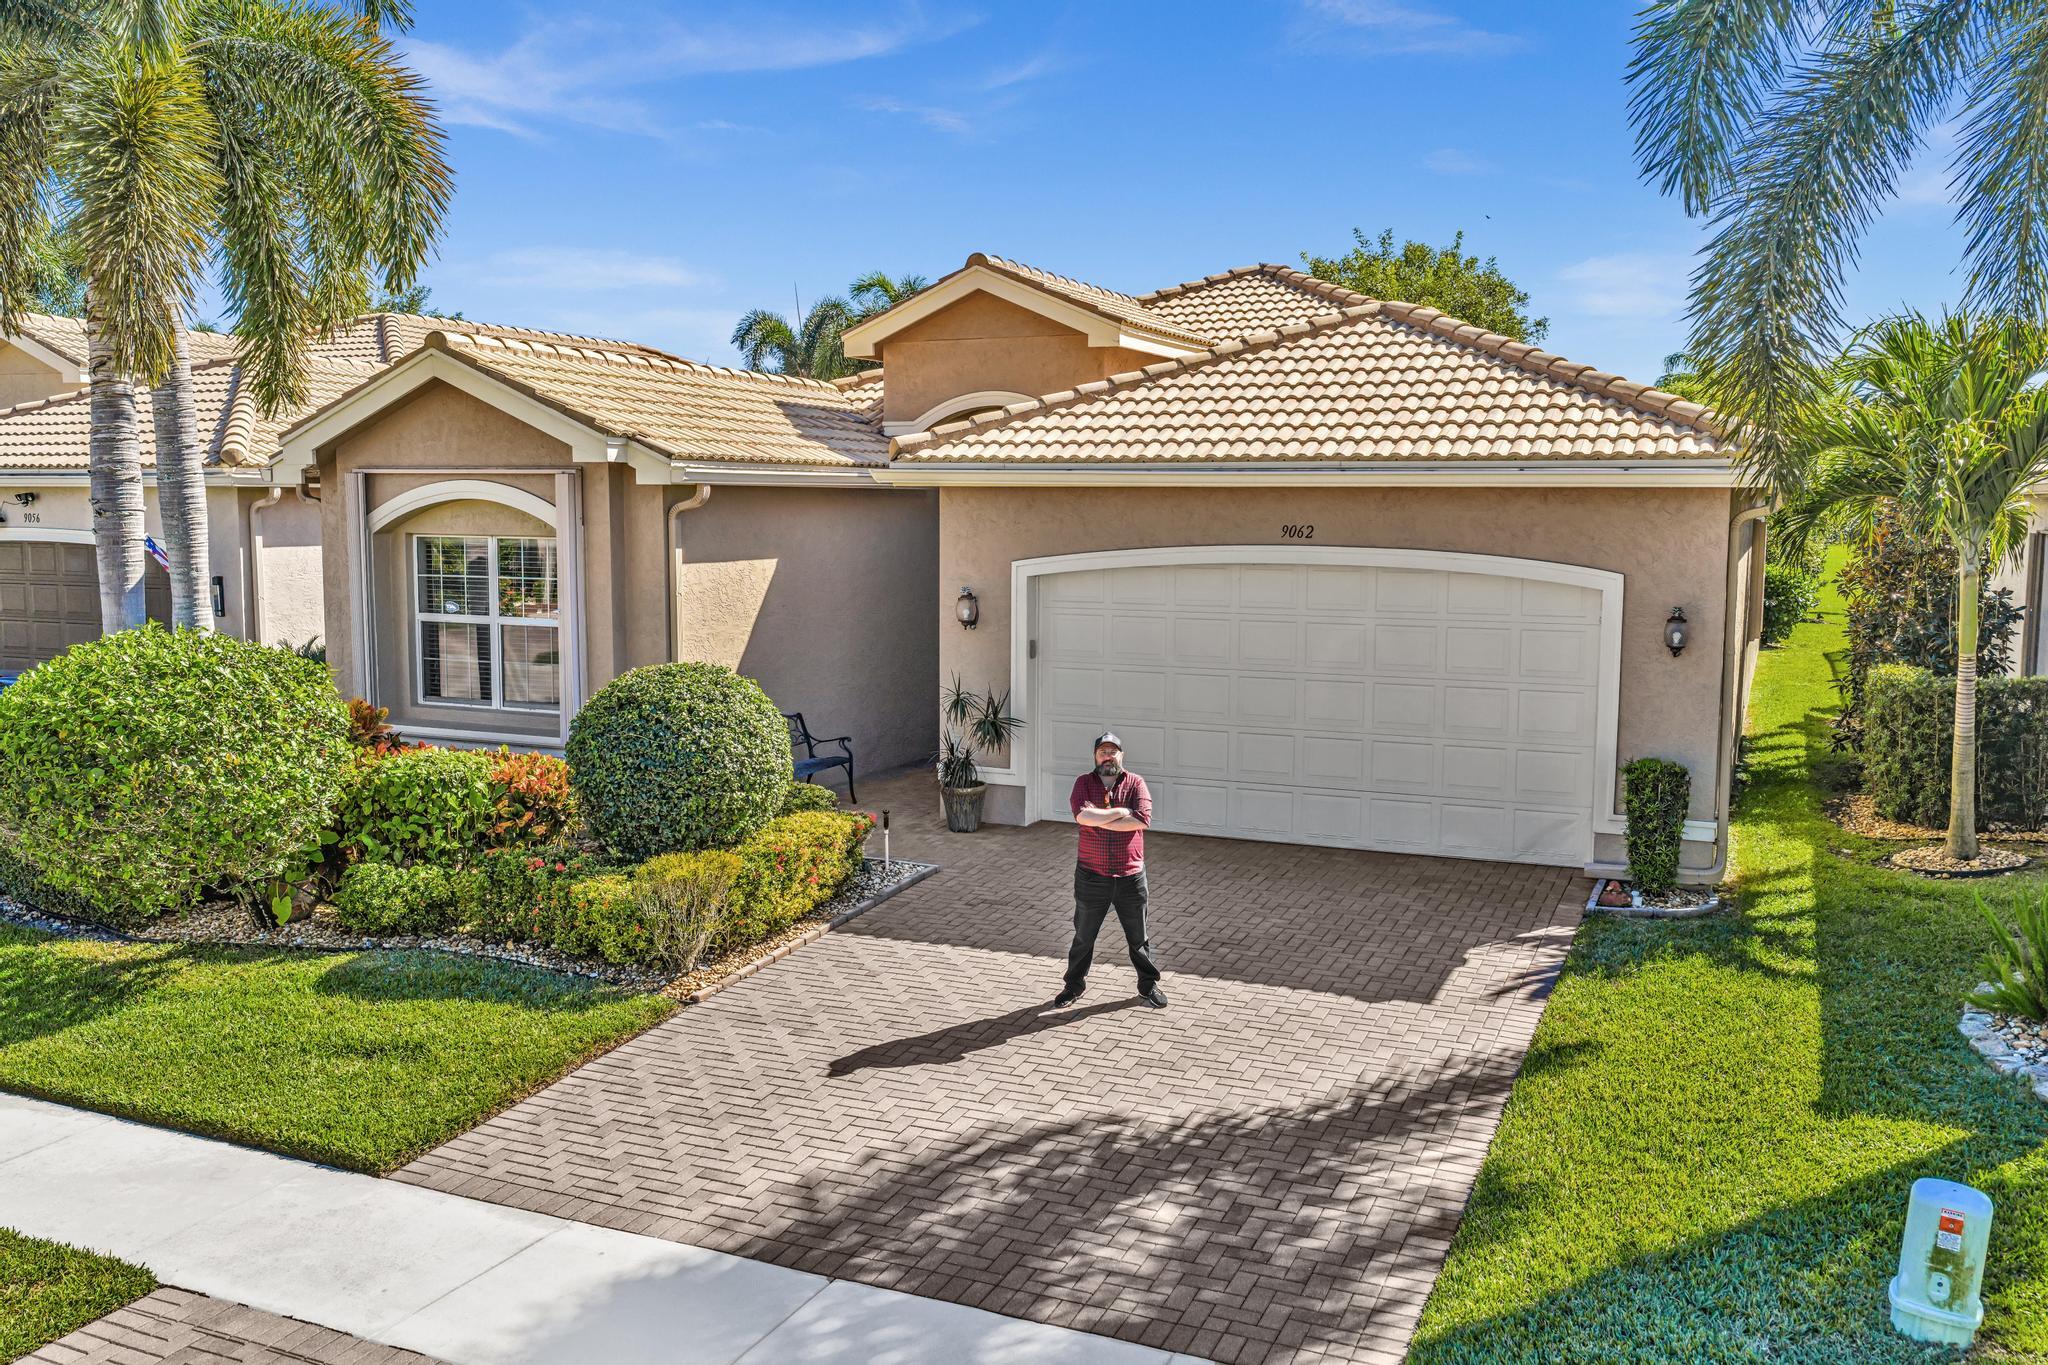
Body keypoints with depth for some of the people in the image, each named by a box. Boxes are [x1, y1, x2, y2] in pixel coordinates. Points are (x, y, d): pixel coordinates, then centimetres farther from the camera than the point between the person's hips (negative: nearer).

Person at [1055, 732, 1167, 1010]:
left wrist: (1100, 820, -17)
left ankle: (1148, 985, 30)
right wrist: (1121, 812, -17)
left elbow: (1143, 820, -19)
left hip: (1130, 875, 0)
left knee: (1138, 936, 13)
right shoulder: (1084, 782, -3)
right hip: (1091, 876, 0)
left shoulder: (1135, 783, -2)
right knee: (1083, 936, 13)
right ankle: (1074, 986, 29)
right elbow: (1083, 815, -22)